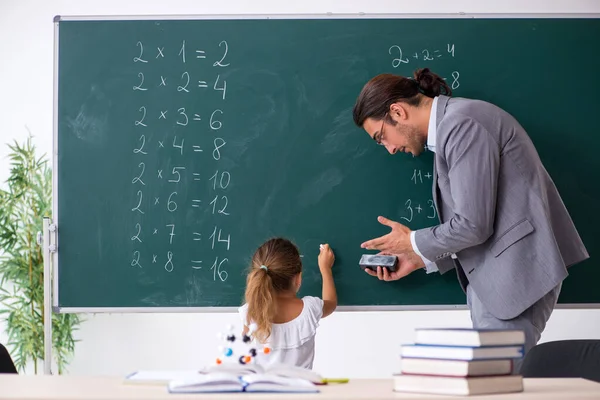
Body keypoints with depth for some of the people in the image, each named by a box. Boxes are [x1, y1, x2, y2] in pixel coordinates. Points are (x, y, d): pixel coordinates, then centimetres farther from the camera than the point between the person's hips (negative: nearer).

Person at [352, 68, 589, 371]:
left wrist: (414, 243, -2)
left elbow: (473, 224, -18)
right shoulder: (448, 126, 16)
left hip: (516, 268, -10)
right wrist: (420, 259, 19)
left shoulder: (461, 125, -15)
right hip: (490, 277, 10)